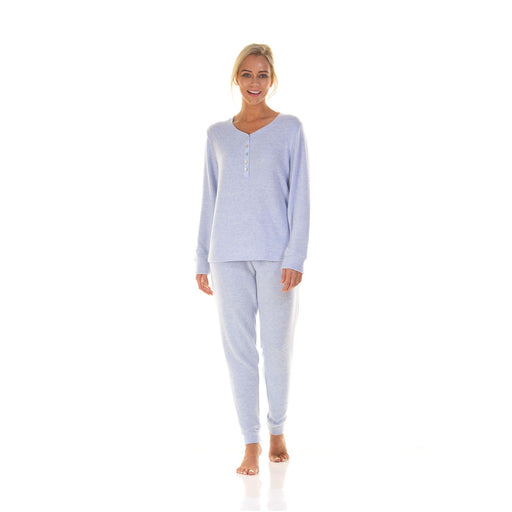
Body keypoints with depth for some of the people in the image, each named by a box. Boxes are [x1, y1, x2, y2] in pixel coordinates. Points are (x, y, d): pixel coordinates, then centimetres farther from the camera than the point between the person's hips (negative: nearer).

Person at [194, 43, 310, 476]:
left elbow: (300, 197, -1)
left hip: (276, 255, -2)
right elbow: (209, 200, 12)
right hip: (229, 256, 2)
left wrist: (296, 257, -9)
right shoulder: (218, 134, 11)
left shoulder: (290, 129, 3)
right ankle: (251, 443, 12)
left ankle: (277, 431, 25)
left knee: (277, 346, 4)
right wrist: (203, 259, 8)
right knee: (238, 348, 2)